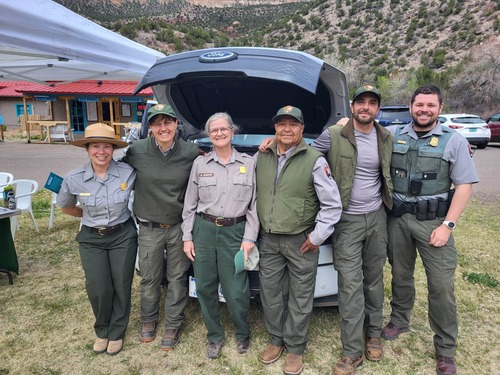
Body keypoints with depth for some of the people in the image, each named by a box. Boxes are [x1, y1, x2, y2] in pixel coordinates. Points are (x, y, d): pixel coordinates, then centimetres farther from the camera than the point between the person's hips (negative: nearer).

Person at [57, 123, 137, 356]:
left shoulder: (127, 173, -16)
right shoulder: (74, 179, -11)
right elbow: (65, 207, 8)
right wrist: (90, 215, 5)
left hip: (123, 236, 0)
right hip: (91, 239, 1)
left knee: (121, 286, 7)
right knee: (98, 289, 1)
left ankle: (116, 333, 30)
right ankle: (102, 331, 30)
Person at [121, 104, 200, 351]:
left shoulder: (191, 153, -11)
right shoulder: (137, 151, -10)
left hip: (180, 226, 0)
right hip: (149, 228, 1)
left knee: (177, 278, 13)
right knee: (150, 279, 17)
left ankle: (173, 325, 32)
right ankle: (148, 320, 41)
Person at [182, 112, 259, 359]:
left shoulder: (249, 163, 2)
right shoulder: (200, 163, 6)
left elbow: (254, 205, 2)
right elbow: (190, 204, 8)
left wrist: (249, 237, -5)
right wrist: (187, 237, 3)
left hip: (235, 232, -2)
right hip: (203, 230, 2)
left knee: (236, 291, -1)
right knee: (205, 288, 9)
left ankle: (242, 334, 28)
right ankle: (215, 336, 31)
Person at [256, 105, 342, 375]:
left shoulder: (314, 160, -10)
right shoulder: (261, 158, 5)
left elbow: (332, 203, -10)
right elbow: (253, 194, 16)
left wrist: (318, 236, -11)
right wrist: (255, 230, 10)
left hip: (301, 241, -4)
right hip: (268, 240, 4)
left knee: (300, 298, 9)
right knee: (270, 294, 14)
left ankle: (295, 348, 27)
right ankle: (276, 340, 35)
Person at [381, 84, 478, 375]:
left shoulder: (454, 141, -2)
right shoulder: (393, 135, 4)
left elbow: (465, 186, -5)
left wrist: (447, 225, -12)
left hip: (434, 222, -2)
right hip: (397, 219, 2)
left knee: (442, 285, 0)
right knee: (400, 276, 17)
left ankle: (446, 350, 17)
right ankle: (400, 320, 40)